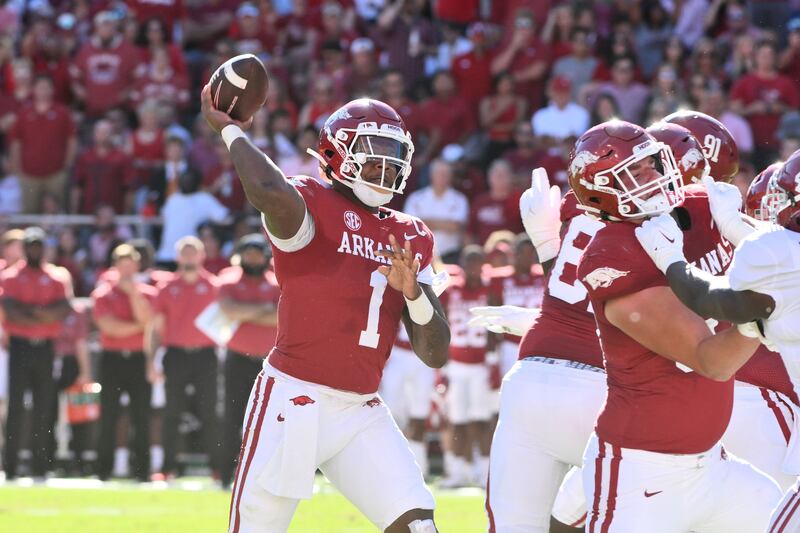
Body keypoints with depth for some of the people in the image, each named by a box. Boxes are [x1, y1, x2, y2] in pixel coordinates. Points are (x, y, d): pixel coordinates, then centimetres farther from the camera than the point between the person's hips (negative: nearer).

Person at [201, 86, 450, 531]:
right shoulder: (312, 204, -8)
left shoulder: (412, 239, 12)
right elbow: (272, 193, -37)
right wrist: (229, 129, -21)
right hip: (294, 401, -5)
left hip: (362, 412, 6)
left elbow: (436, 354, 9)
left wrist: (413, 290, -9)